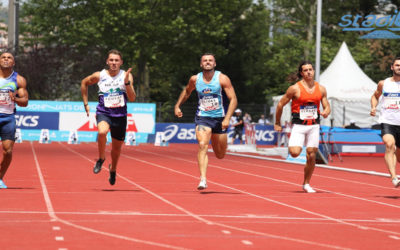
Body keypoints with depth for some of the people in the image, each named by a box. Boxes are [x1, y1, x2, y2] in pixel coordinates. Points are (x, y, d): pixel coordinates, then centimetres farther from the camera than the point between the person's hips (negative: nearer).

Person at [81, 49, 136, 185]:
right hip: (103, 113, -1)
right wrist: (86, 103, 14)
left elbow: (132, 98, -13)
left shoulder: (127, 76, -5)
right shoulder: (99, 76, -4)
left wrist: (127, 82, -27)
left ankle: (113, 169, 43)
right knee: (102, 131, -34)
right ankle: (101, 158, -8)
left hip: (120, 115, 1)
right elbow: (84, 83, 16)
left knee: (117, 147, 12)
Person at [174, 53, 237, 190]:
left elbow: (233, 99, -10)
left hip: (219, 119, 0)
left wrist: (227, 118, -20)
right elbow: (187, 91, 23)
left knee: (220, 155, 12)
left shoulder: (222, 79, -8)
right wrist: (177, 105, 17)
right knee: (202, 145, -25)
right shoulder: (195, 79, 0)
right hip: (202, 118, 0)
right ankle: (203, 179, -28)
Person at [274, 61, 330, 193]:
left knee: (311, 156, 2)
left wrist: (326, 112, -11)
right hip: (299, 126, -3)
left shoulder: (321, 89, 5)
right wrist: (277, 123, 6)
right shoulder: (295, 88, -7)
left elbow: (327, 106, 13)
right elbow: (281, 104, 1)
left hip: (314, 126, 3)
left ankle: (306, 184, 19)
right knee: (294, 153, -21)